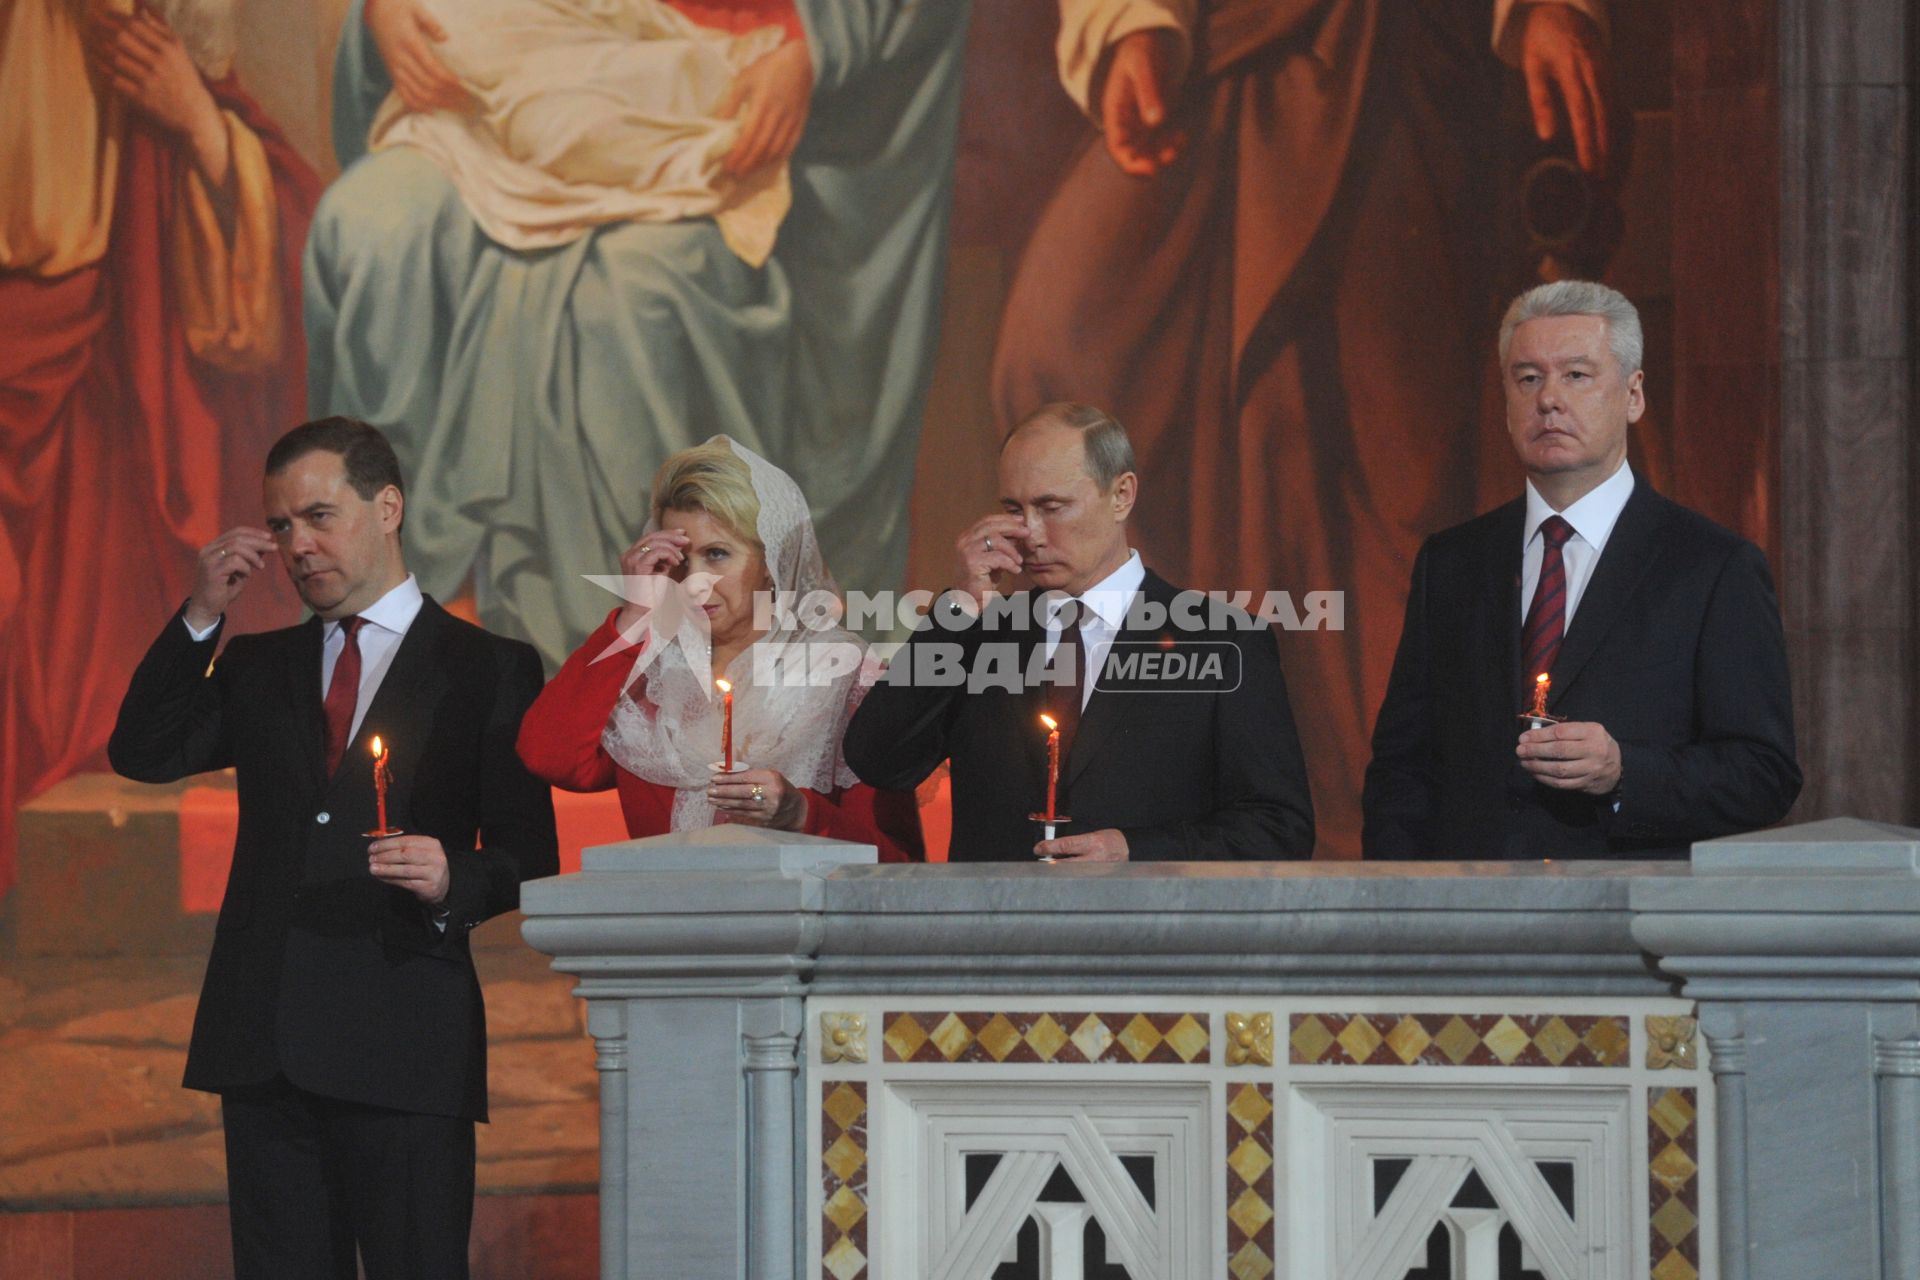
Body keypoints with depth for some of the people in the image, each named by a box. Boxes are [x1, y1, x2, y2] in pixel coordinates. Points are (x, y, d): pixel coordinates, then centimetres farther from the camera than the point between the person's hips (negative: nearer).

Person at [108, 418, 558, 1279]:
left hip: (403, 1043, -4)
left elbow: (530, 860, 2)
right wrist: (201, 615, 1)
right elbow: (141, 754, 7)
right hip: (264, 1040, 4)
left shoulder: (488, 670, 6)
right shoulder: (257, 667, 21)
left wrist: (455, 884, -19)